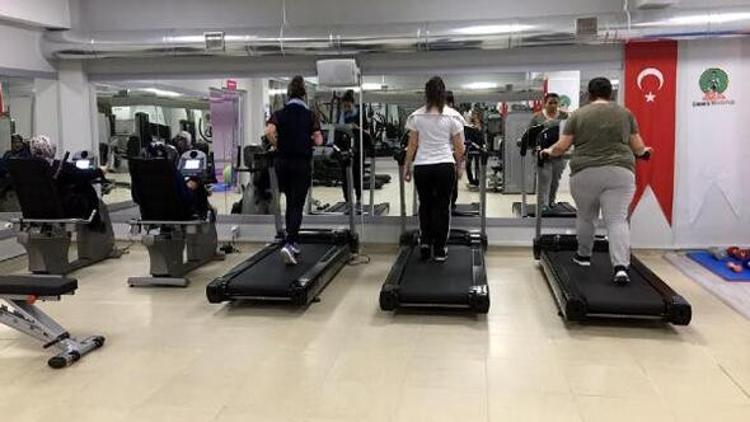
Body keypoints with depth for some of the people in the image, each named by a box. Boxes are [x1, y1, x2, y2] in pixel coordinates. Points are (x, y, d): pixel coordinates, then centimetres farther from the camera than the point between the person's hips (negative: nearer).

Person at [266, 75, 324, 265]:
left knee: (290, 203, 18)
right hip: (302, 163, -3)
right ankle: (289, 244, -18)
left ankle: (293, 242, 24)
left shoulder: (279, 114, 3)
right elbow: (318, 140, -11)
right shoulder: (310, 115, -2)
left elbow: (269, 131, -15)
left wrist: (278, 146, 0)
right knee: (297, 206, -2)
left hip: (282, 162, 3)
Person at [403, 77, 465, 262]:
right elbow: (459, 148, 1)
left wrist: (406, 167, 11)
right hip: (445, 166, -1)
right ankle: (439, 250, 11)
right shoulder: (453, 116, -1)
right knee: (442, 207, 8)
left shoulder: (416, 116, 1)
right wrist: (458, 166, 16)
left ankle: (425, 242, 11)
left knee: (425, 205, 18)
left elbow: (412, 145, 3)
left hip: (422, 167, 1)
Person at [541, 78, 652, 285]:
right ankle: (621, 267, -14)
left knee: (585, 216, 18)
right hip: (620, 172, 1)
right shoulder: (626, 113, 9)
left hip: (585, 173, 0)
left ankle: (584, 256, 31)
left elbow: (562, 147, 3)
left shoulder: (578, 115, 4)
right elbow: (638, 148, 13)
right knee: (617, 220, -2)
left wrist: (548, 152, 23)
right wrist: (645, 151, 34)